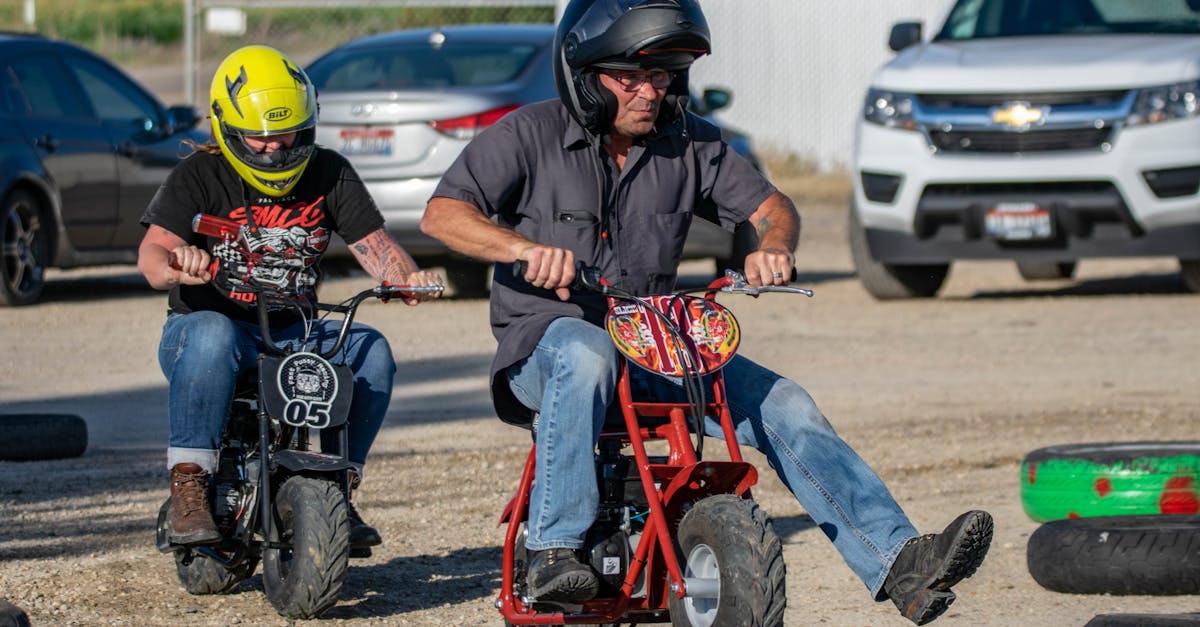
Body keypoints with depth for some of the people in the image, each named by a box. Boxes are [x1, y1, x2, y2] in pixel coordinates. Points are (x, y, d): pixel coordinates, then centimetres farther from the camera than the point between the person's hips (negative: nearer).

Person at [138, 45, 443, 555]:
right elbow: (152, 253, -19)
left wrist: (407, 277, -23)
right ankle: (188, 488, -35)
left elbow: (373, 244, 0)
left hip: (295, 335, 4)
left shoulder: (328, 173, 6)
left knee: (370, 350, -24)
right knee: (213, 335, -39)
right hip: (209, 321, -3)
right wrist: (175, 263, -45)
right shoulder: (198, 177, -5)